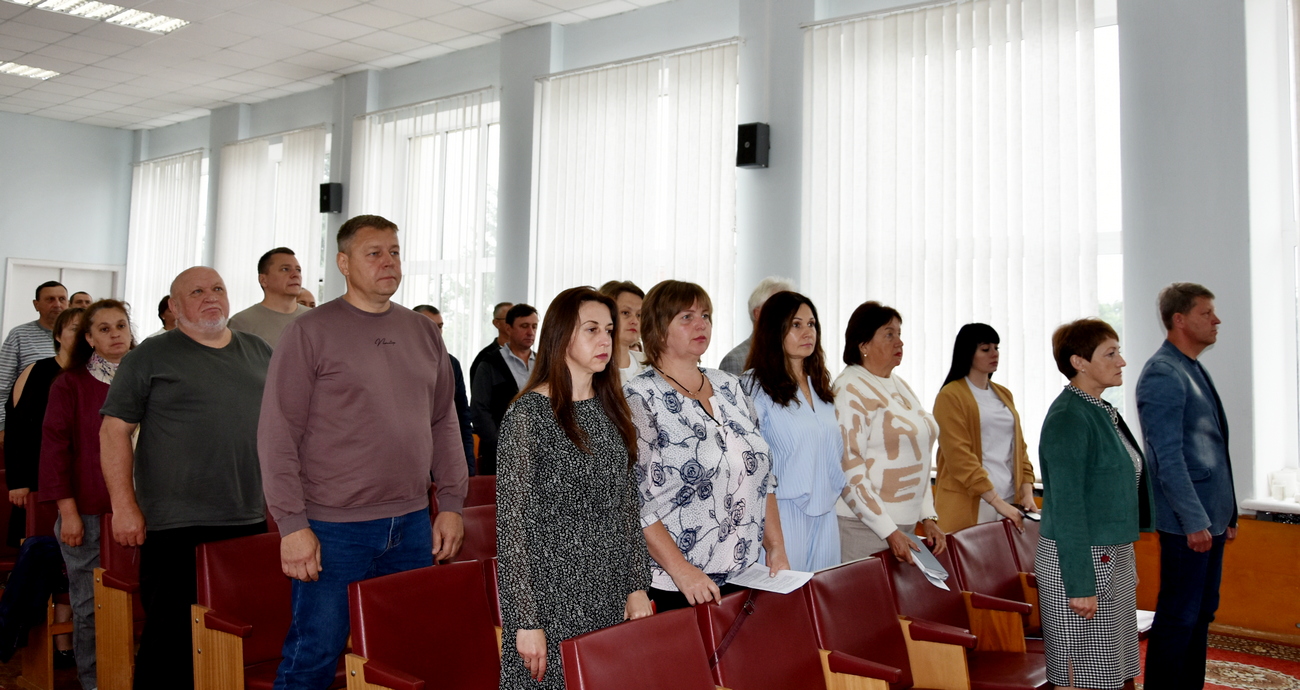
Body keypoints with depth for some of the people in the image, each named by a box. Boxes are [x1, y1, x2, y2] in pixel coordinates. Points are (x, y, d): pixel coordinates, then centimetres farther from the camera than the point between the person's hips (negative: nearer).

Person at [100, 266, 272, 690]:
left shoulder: (259, 352, 13)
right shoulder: (150, 357, 1)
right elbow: (115, 430, -2)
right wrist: (124, 505, -9)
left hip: (251, 523, 4)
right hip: (177, 527, -4)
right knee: (172, 638, 0)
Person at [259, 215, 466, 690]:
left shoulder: (424, 333, 11)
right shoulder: (310, 333, -5)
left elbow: (444, 423, 14)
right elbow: (277, 435, -8)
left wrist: (451, 503, 8)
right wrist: (292, 524, -12)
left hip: (412, 527, 5)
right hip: (333, 530, -5)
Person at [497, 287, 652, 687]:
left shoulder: (611, 409, 9)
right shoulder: (528, 414, -10)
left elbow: (628, 505, 12)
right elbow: (512, 520, -12)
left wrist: (637, 587, 6)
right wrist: (525, 621, -15)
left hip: (613, 600, 6)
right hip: (554, 601, -5)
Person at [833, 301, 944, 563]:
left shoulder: (900, 386, 14)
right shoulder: (849, 390, -12)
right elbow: (848, 471, -18)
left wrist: (928, 517, 10)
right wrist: (889, 531, -19)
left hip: (905, 523, 8)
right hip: (864, 525, -7)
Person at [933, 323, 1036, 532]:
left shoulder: (1004, 395, 17)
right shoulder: (951, 396, -5)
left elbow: (1019, 446, 16)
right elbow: (959, 457, -13)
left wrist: (1027, 493, 2)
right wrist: (998, 503, -16)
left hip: (1011, 501, 6)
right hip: (971, 504, -6)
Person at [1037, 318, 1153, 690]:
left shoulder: (1102, 411, 11)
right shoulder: (1068, 418, -17)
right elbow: (1066, 507, -20)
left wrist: (1127, 564, 20)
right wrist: (1080, 585, -22)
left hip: (1113, 557, 9)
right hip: (1080, 560, -9)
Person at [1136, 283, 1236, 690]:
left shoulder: (1194, 371, 14)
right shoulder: (1163, 374, -14)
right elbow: (1168, 458, -19)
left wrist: (1226, 513, 17)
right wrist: (1194, 520, -20)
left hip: (1211, 517, 9)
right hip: (1188, 522, -9)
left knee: (1202, 614, 15)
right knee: (1178, 619, -2)